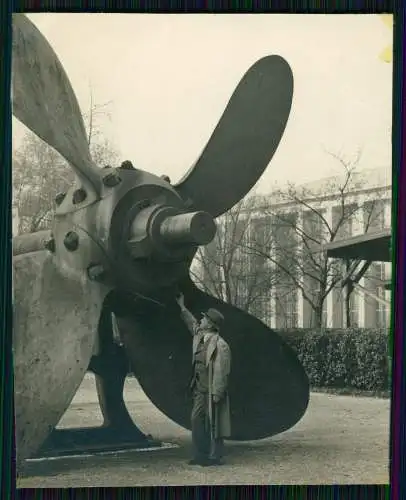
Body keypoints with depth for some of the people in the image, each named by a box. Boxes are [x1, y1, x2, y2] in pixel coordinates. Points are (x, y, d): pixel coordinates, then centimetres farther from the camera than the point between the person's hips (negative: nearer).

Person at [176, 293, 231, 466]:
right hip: (199, 389, 9)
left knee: (213, 423, -2)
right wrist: (182, 307, 37)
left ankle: (215, 457, 6)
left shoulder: (220, 345, -16)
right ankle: (200, 455, 18)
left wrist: (217, 393, -21)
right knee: (197, 419, 10)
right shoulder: (200, 336, 9)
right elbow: (192, 323, 31)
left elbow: (222, 371, -18)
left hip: (212, 391, -9)